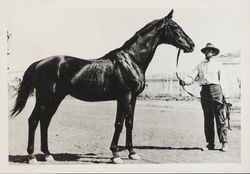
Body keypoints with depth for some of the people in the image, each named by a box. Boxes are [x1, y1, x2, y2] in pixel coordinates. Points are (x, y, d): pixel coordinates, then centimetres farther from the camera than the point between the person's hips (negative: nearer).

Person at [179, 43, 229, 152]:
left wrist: (222, 94, -5)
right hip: (204, 91, 3)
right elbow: (192, 77, 4)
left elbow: (221, 80, 5)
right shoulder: (200, 66, 17)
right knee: (207, 118, 4)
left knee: (220, 117, -6)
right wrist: (184, 81, -17)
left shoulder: (218, 65, 11)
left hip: (215, 89, -3)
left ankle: (224, 142, -3)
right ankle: (210, 143, 10)